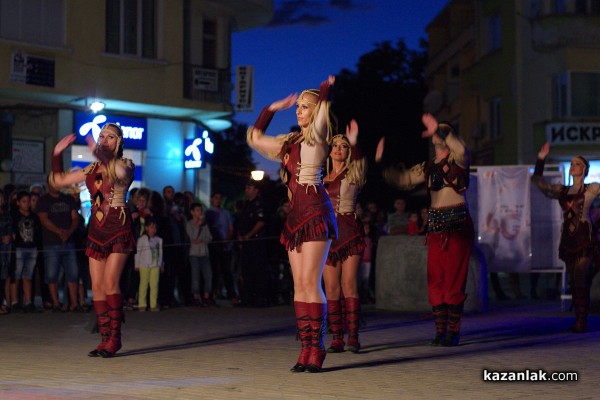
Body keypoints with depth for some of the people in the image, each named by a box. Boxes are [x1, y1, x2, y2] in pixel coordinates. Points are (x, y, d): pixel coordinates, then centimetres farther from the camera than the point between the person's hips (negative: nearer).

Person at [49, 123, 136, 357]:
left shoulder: (125, 164, 0)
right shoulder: (92, 169, 15)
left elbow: (121, 173, -27)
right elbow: (57, 181, 20)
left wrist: (98, 152, -36)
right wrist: (57, 153, 11)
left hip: (118, 228, -6)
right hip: (96, 230, 6)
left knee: (110, 282, -15)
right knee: (97, 285, 0)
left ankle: (115, 337, -8)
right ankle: (105, 338, 5)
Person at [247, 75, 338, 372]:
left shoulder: (317, 135, 1)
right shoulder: (291, 142, 21)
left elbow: (324, 102, -15)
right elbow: (255, 137, 34)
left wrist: (327, 87, 7)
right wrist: (275, 107, 32)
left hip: (315, 211, -7)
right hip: (296, 214, 7)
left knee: (310, 281, -13)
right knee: (299, 283, 2)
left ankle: (316, 349, -11)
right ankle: (307, 348, 1)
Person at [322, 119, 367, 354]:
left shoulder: (353, 173, 5)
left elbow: (361, 159, -18)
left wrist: (354, 144, -34)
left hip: (349, 231, -3)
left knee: (349, 284, -9)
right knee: (331, 287, -1)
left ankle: (353, 338, -8)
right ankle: (337, 339, 0)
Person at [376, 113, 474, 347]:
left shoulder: (457, 160, -2)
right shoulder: (428, 168, 15)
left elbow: (461, 149, -26)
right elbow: (402, 180, 15)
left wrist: (440, 130, -31)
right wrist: (381, 163, 6)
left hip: (457, 226, -6)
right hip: (436, 228, 6)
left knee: (454, 279, -6)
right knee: (435, 281, 3)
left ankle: (453, 332, -2)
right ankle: (440, 330, 9)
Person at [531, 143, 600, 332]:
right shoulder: (562, 190, 16)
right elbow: (538, 182, 12)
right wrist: (541, 159, 7)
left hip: (584, 238, -5)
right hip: (568, 238, 5)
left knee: (581, 281, -10)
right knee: (574, 282, 5)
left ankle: (581, 321, -8)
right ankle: (579, 321, 8)